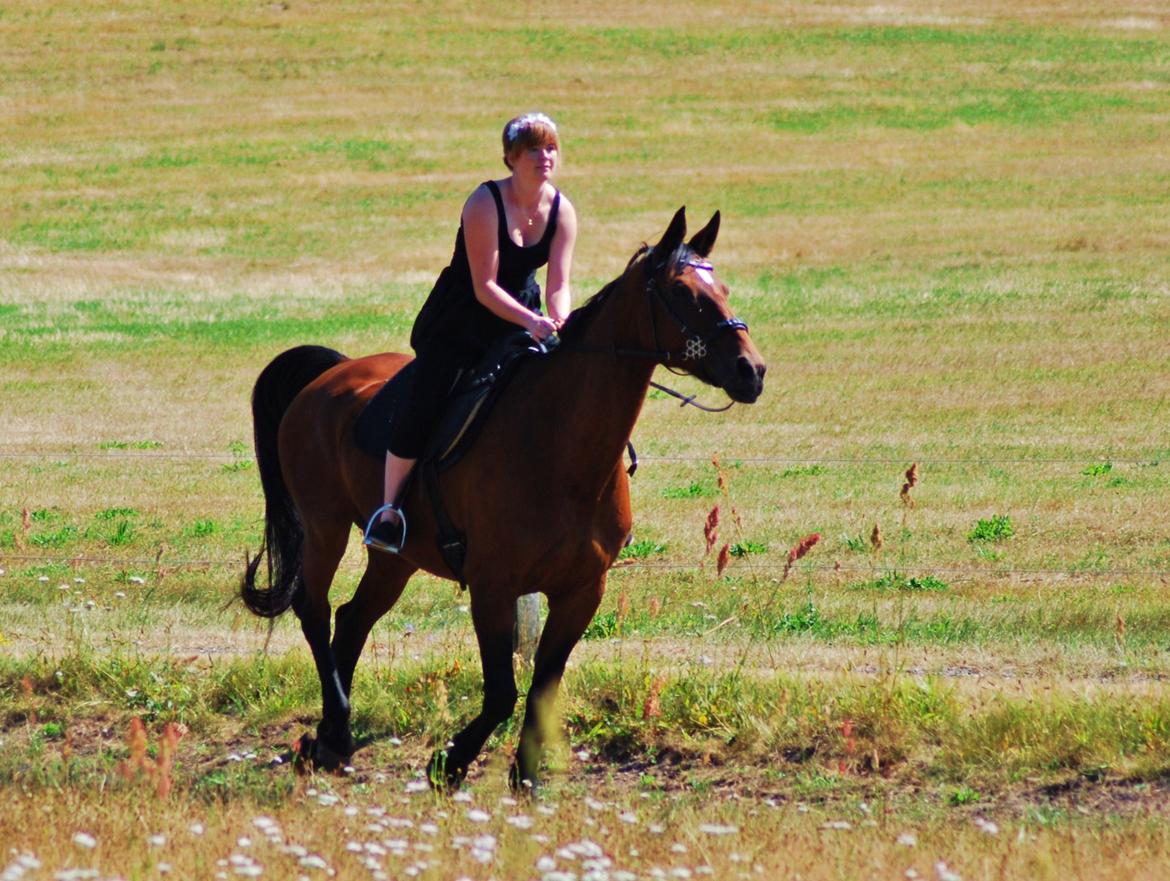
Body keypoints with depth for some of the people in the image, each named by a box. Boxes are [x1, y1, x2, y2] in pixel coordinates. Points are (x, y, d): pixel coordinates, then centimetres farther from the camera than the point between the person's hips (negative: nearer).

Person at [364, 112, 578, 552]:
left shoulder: (562, 211, -6)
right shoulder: (485, 204, -22)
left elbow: (559, 285, -9)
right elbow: (484, 287, -24)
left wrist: (560, 325, -29)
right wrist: (532, 321, -37)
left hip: (521, 321, 5)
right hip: (461, 322, -5)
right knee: (424, 406, -14)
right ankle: (389, 508, -1)